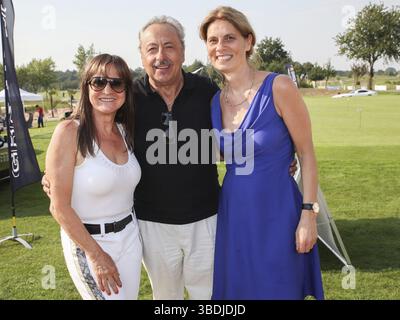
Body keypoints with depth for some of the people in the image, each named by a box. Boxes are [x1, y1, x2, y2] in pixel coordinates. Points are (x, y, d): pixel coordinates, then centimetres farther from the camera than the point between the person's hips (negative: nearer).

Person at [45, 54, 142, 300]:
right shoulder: (70, 132, -17)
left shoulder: (126, 131, 1)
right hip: (86, 240, -6)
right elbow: (60, 207, -17)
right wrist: (96, 255, -14)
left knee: (130, 295, 18)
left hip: (130, 236, 6)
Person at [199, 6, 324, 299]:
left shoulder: (278, 87, -13)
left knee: (278, 289, 11)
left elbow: (307, 154, -9)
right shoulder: (216, 101, 3)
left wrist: (309, 214, -13)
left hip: (276, 215, -5)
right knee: (235, 289, 18)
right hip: (233, 215, 5)